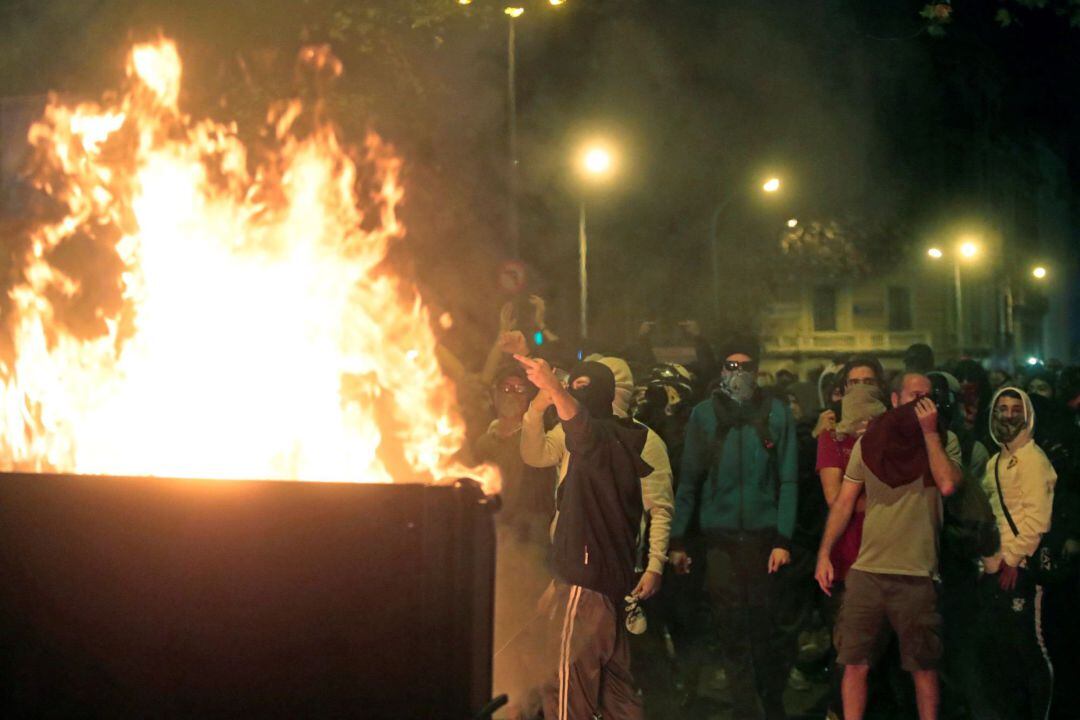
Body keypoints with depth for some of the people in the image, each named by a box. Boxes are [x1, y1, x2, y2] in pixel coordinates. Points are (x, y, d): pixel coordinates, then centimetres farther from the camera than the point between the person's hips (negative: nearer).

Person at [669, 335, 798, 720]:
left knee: (763, 624, 7)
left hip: (764, 536, -1)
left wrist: (783, 539, -10)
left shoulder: (776, 413, 1)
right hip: (720, 538, 1)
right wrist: (677, 539, -1)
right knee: (732, 630, 4)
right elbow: (689, 480, 3)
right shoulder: (704, 414, 4)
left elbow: (788, 481, -3)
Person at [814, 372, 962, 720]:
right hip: (866, 570, 2)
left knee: (924, 666, 8)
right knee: (855, 663, 5)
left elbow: (947, 484, -19)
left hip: (918, 573, -1)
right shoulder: (869, 441, 4)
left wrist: (929, 431, -13)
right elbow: (844, 501, 6)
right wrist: (824, 554, 0)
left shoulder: (944, 441, 0)